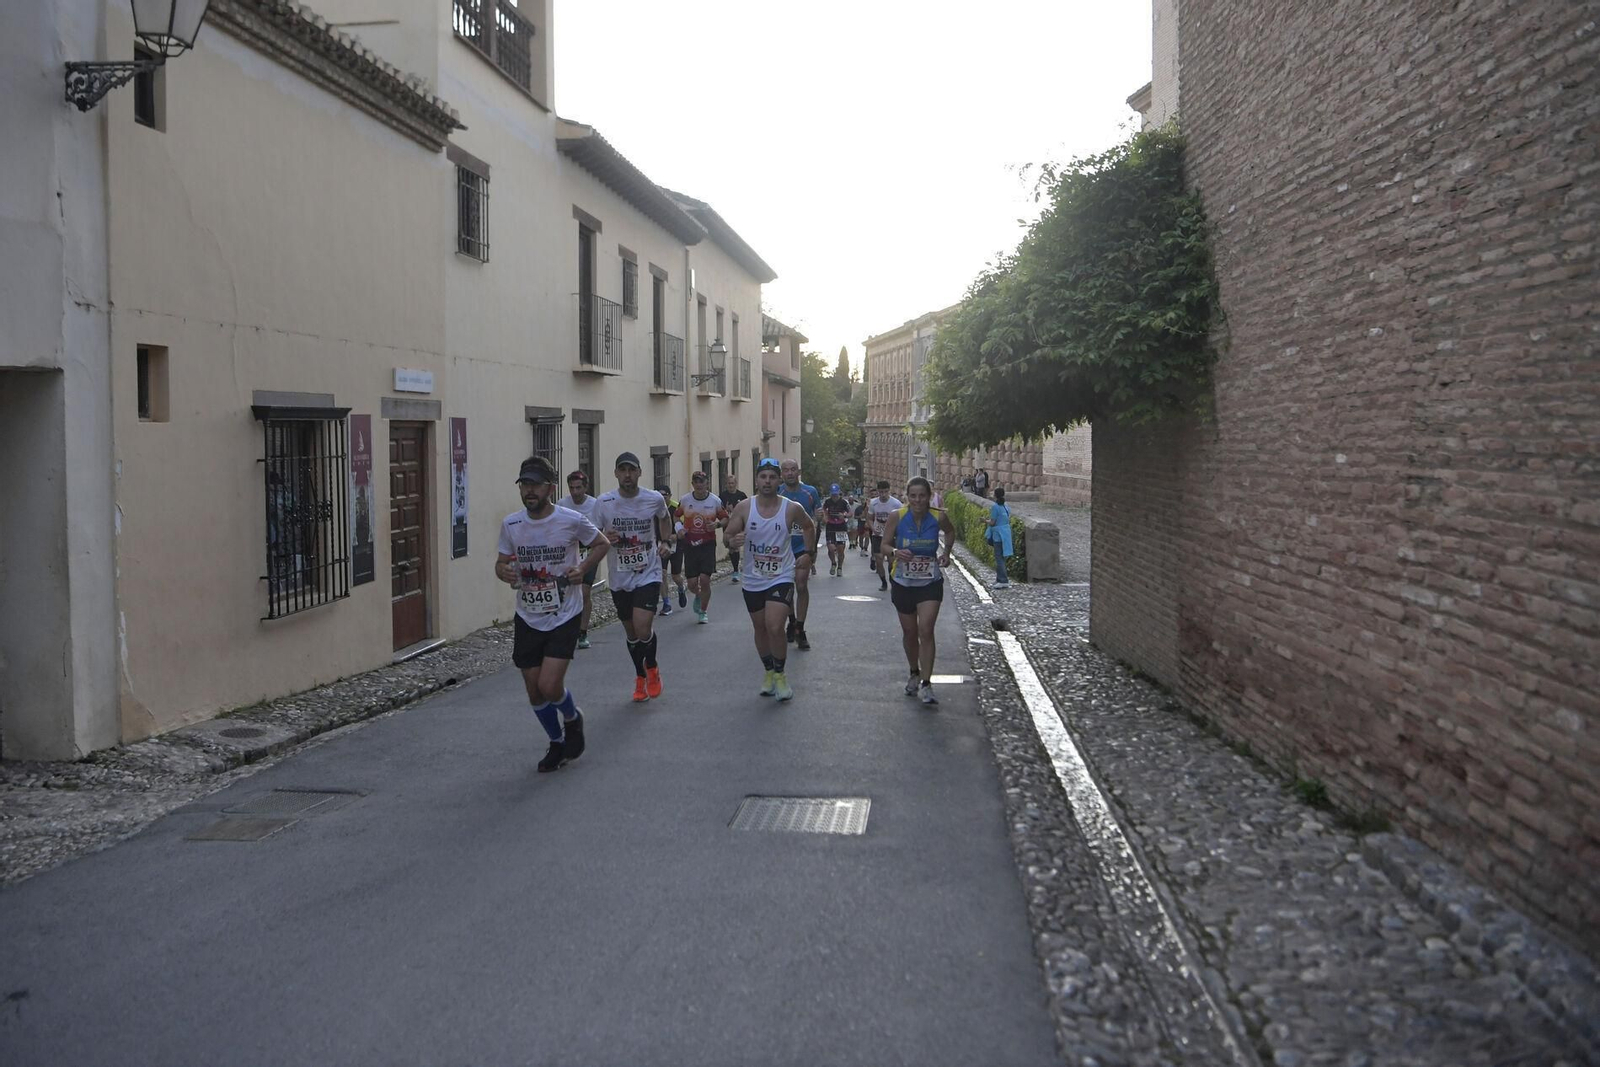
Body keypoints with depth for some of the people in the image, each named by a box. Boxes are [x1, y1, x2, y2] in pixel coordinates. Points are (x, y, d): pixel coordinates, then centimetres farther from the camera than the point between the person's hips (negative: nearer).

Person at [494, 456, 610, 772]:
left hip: (564, 617, -3)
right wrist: (505, 573, -16)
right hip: (527, 619, 4)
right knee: (535, 692, 8)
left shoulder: (571, 520, -12)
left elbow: (602, 544, 5)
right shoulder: (511, 524, -4)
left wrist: (583, 569, -11)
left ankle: (573, 720, 20)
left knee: (549, 686, -15)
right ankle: (557, 743, 33)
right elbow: (501, 563, 8)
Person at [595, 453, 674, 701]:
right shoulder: (604, 502, -7)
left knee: (643, 628, -17)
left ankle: (652, 667, 13)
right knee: (631, 632, 13)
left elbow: (665, 518, 19)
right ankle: (640, 677, 35)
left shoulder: (654, 499, -5)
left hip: (648, 574, -2)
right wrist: (604, 539, -20)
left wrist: (666, 542, 4)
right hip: (619, 578, 2)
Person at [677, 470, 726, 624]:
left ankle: (703, 611, 12)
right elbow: (676, 516, 16)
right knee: (692, 583, 1)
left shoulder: (715, 501, -3)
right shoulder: (685, 500, 0)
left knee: (705, 579, -10)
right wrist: (679, 527, -3)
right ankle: (698, 596, 39)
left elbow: (725, 518, 8)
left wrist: (717, 524, -12)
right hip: (690, 545, 1)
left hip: (708, 545, -1)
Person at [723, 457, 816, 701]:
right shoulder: (744, 507, -8)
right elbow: (727, 537, -4)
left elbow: (809, 527, 11)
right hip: (753, 580, 3)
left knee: (775, 628, -18)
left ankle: (780, 675, 3)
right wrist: (733, 541, -27)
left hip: (781, 578, -3)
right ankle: (769, 673, 35)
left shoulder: (792, 508, -10)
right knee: (760, 630, 14)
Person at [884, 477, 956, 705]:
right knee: (909, 632, 14)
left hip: (930, 583, -1)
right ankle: (914, 674, 37)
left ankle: (926, 684, -12)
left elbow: (950, 532, 14)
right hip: (904, 583, 1)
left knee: (926, 631, -14)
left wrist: (947, 552, 0)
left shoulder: (938, 518, -10)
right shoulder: (897, 517, -12)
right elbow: (884, 546, -5)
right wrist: (895, 552, -25)